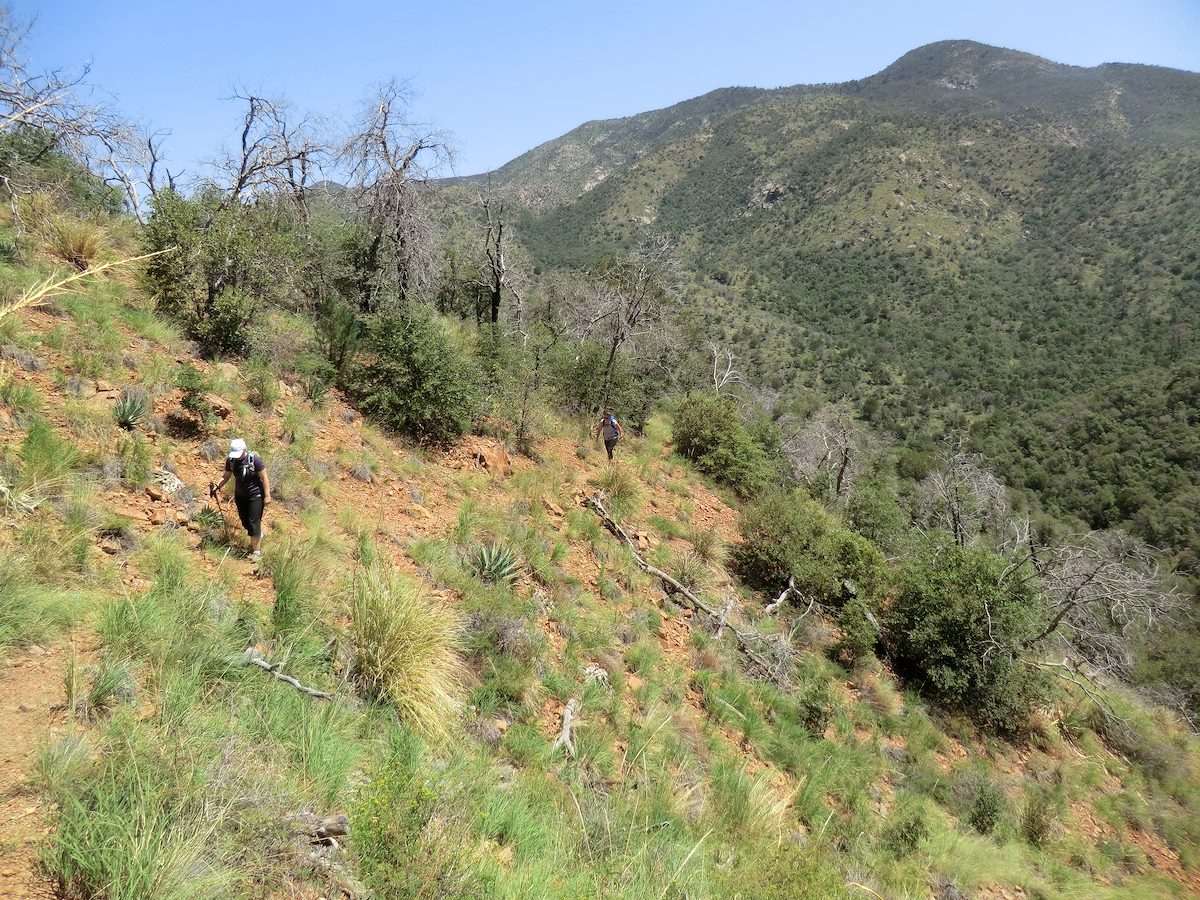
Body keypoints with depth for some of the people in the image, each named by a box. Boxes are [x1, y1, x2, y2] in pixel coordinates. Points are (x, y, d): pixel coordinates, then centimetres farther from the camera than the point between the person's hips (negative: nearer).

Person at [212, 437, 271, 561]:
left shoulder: (255, 459, -20)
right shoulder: (230, 460, -7)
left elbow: (264, 478, -14)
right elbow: (226, 476, 4)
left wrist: (267, 495, -13)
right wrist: (217, 486, -13)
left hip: (255, 495, -6)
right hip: (240, 495, 6)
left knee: (253, 522, -6)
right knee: (245, 522, 15)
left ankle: (256, 551, 3)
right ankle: (259, 535, 45)